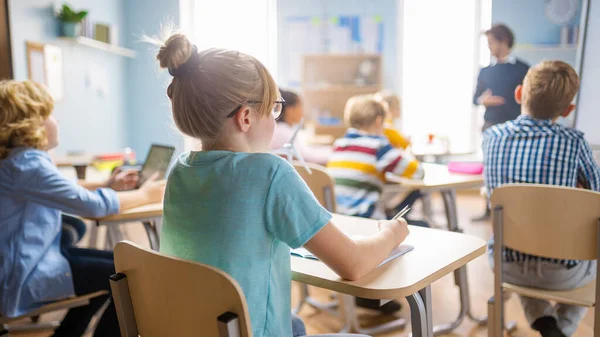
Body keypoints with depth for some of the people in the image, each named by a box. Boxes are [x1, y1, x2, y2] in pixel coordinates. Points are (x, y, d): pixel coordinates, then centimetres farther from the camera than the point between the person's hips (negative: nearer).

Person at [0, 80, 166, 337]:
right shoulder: (26, 164, -22)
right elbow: (91, 205, -22)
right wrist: (146, 195, -9)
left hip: (36, 258, 10)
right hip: (24, 278, -10)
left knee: (114, 266, 15)